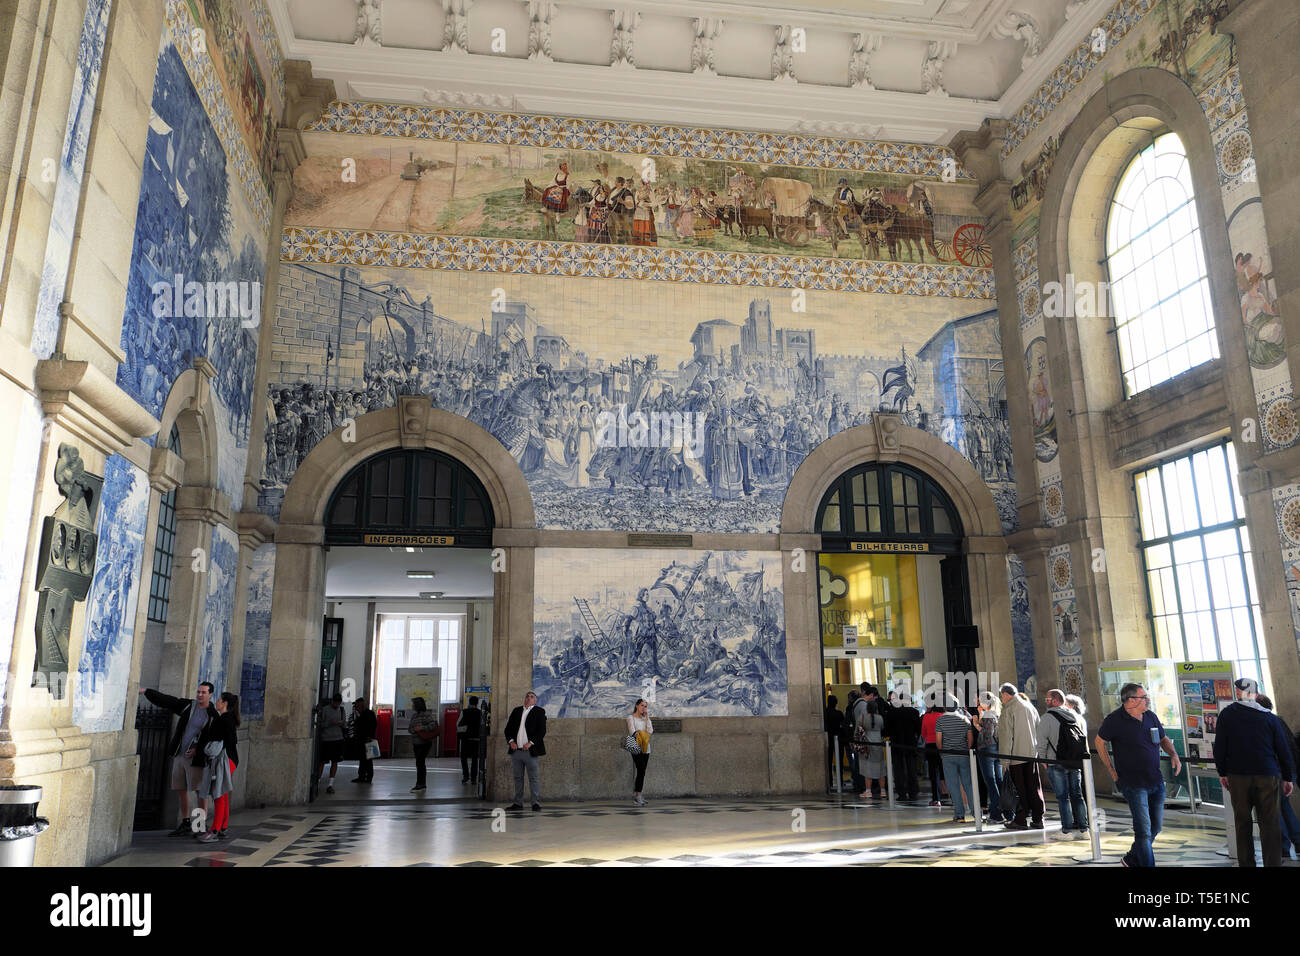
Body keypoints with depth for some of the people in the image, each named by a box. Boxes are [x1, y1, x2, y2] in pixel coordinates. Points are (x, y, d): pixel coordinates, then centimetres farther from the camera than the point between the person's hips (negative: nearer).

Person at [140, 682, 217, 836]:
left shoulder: (213, 715, -8)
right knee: (182, 791, 12)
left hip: (196, 758, -5)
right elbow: (165, 700, 3)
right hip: (179, 755, 5)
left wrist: (198, 750, -17)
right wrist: (145, 691, -3)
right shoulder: (188, 706, 5)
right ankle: (185, 824, 24)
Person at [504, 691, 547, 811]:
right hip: (516, 750, 4)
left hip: (530, 750, -4)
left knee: (533, 778, -3)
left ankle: (536, 803, 2)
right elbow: (508, 728, 13)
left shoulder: (539, 712, 2)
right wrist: (511, 741, -3)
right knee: (518, 778, 9)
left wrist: (530, 743, -14)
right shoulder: (516, 711, 15)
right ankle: (518, 803, 15)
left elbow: (542, 730, -5)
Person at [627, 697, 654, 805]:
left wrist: (647, 717, 0)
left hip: (646, 748, 6)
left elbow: (650, 731, 0)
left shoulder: (645, 718, 15)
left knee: (641, 772, 5)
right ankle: (637, 796, -13)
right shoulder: (631, 717, 1)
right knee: (641, 771, -15)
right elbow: (633, 732, -11)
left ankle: (636, 795, 13)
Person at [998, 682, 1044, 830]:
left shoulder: (1008, 709, -10)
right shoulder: (1030, 706, 12)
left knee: (1019, 788, 1)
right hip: (1032, 754, 6)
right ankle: (1038, 819, 12)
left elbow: (1006, 736, -14)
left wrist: (1004, 761, -12)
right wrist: (1036, 750, 19)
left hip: (1016, 756, -6)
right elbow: (1038, 731, 16)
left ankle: (1021, 820, 4)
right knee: (1034, 787, 10)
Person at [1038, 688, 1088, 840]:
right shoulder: (1077, 717, 9)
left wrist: (1043, 759, 2)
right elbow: (1085, 737, 13)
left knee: (1062, 797, 0)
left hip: (1056, 763, -5)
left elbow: (1042, 741, -12)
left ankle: (1067, 830, 1)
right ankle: (1083, 829, 14)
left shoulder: (1047, 717, -10)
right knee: (1077, 795, 13)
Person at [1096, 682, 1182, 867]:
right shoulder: (1115, 720, -13)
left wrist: (1174, 755, 0)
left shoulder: (1151, 717, 5)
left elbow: (1164, 739, 20)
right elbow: (1099, 742, -2)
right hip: (1134, 784, -7)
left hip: (1157, 782, 7)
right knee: (1144, 830, -8)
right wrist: (1112, 771, -3)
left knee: (1155, 827, 16)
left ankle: (1131, 859, 34)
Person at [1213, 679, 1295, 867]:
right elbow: (1283, 749, 3)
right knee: (1270, 823, 3)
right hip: (1267, 776, 0)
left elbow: (1219, 746, 0)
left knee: (1242, 823, 8)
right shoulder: (1269, 717, 0)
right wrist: (1288, 777, 13)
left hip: (1238, 776, 0)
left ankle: (1246, 863, 10)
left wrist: (1222, 772, 9)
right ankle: (1272, 863, 0)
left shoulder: (1227, 714, -1)